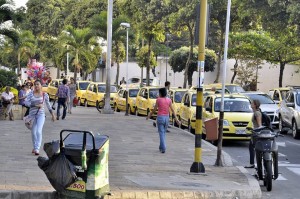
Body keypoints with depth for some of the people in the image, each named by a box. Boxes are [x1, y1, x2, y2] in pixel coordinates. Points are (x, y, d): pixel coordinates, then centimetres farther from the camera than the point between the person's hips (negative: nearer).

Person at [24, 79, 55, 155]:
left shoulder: (44, 95, 1)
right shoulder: (31, 93, 2)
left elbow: (48, 105, 11)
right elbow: (26, 102, -8)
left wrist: (52, 114, 14)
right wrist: (36, 105, -17)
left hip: (41, 114, -2)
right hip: (32, 114, 2)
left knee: (39, 131, -17)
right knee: (33, 132, 10)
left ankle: (37, 149, -16)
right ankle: (35, 147, 29)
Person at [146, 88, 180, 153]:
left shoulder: (158, 100, -8)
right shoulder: (169, 100, 1)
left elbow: (154, 109, -3)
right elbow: (172, 110, 0)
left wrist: (149, 115, 12)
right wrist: (176, 119, 2)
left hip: (160, 117, -4)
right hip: (166, 118, 4)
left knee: (161, 133, -1)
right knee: (163, 133, 19)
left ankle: (163, 148, -10)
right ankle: (161, 147, 25)